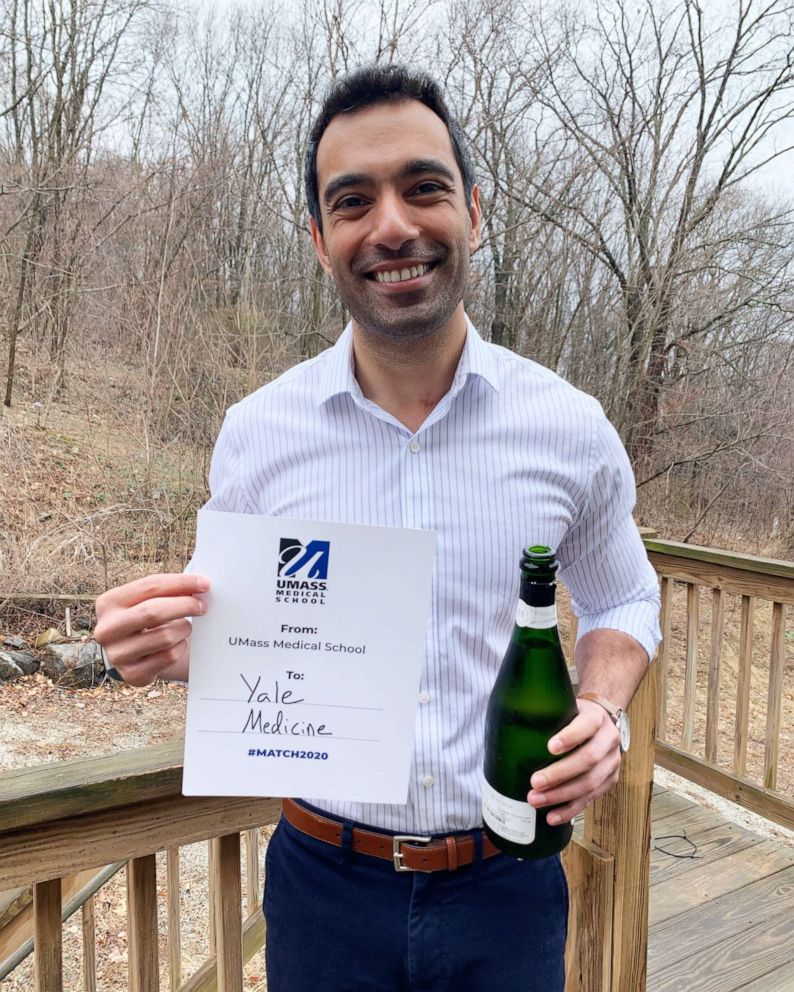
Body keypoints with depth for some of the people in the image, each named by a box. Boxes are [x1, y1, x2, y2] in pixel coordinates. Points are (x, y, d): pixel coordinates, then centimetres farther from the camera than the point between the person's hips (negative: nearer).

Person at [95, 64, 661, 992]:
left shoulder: (570, 426, -10)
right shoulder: (255, 432, -10)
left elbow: (622, 602, 6)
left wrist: (604, 710, -13)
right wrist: (171, 648, -19)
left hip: (507, 881, 1)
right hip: (325, 880, 0)